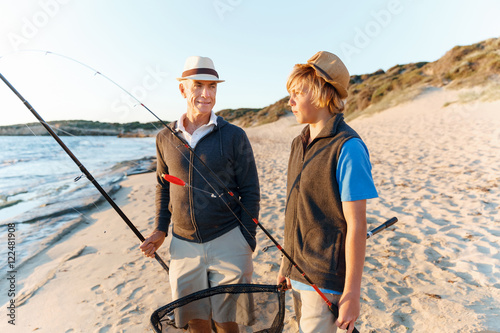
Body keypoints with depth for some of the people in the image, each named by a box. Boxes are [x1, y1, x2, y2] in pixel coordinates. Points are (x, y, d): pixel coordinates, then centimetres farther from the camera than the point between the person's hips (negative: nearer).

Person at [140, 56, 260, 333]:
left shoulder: (234, 136, -6)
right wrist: (160, 229, 8)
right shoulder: (165, 138, 4)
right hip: (183, 245, 3)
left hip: (227, 240, -2)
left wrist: (247, 242, -7)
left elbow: (250, 192, -4)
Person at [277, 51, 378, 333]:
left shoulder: (347, 148, -18)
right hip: (299, 273, 8)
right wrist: (287, 263, 14)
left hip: (327, 281, -7)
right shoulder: (300, 144, 6)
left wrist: (352, 294, -15)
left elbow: (356, 225, -18)